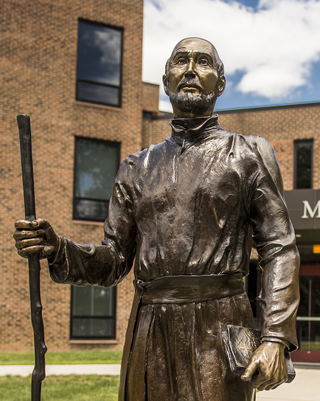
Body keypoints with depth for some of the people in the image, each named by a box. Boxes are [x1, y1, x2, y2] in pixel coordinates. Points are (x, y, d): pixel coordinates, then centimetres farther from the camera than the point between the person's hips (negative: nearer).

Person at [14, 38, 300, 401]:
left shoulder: (248, 155, 6)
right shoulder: (138, 168, 16)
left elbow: (279, 249, -1)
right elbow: (115, 261, 15)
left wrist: (275, 338, -13)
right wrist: (56, 249, -5)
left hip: (218, 332, -3)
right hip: (149, 336, 3)